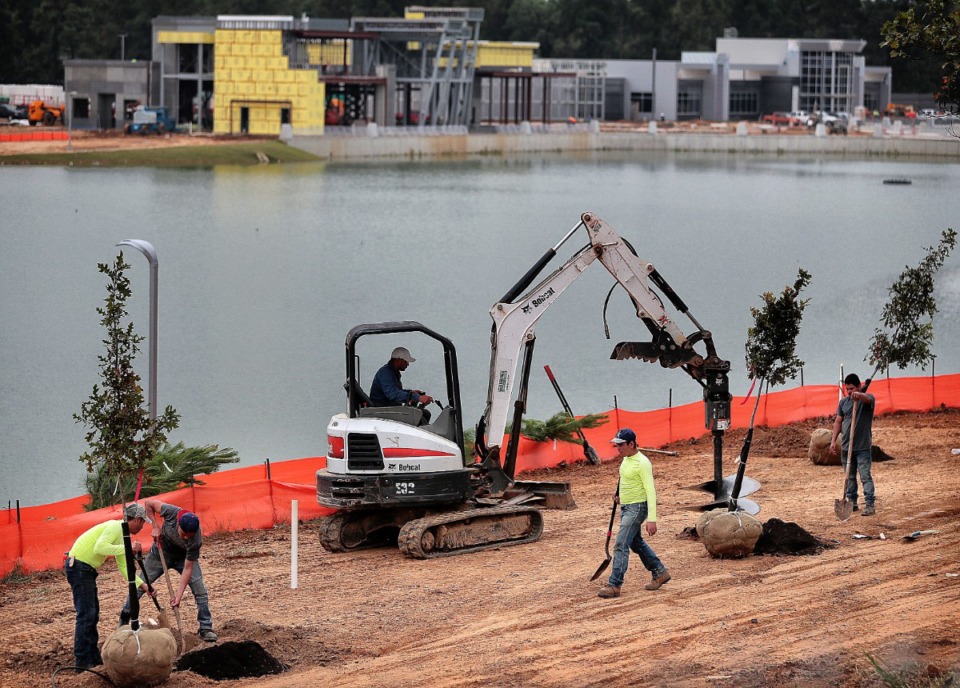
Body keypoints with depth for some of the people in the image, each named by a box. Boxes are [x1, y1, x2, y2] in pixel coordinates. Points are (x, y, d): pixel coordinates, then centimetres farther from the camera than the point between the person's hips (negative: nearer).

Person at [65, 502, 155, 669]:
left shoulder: (122, 535, 16)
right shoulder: (115, 527, -15)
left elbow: (123, 567, 19)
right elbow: (99, 547, -30)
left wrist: (142, 585, 11)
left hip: (87, 569, 11)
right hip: (78, 566, -11)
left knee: (92, 613, 15)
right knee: (86, 614, -10)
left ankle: (93, 657, 23)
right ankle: (82, 661, -8)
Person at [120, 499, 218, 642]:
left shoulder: (195, 541, -38)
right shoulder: (171, 512, -37)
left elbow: (187, 569, -33)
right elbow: (148, 503, -18)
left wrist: (179, 594, -37)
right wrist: (155, 527, -24)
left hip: (184, 557, -1)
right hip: (161, 552, 1)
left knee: (200, 590, -15)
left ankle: (206, 628, -3)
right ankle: (124, 621, 24)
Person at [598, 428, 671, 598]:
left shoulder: (642, 463, -21)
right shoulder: (626, 459, 6)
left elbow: (650, 491, -24)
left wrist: (651, 519, -28)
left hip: (637, 508, -10)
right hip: (625, 507, 10)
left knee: (621, 545, -14)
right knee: (636, 543, 20)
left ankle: (614, 585, -14)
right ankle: (659, 573, 34)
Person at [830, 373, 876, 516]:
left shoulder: (867, 399, -6)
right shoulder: (843, 402, 10)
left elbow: (868, 399, -32)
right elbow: (838, 422, 12)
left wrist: (859, 395, -55)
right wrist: (834, 440, 5)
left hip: (863, 447, -6)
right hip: (846, 446, 6)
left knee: (865, 476, -9)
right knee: (850, 476, 13)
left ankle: (870, 504, -10)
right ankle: (851, 502, 22)